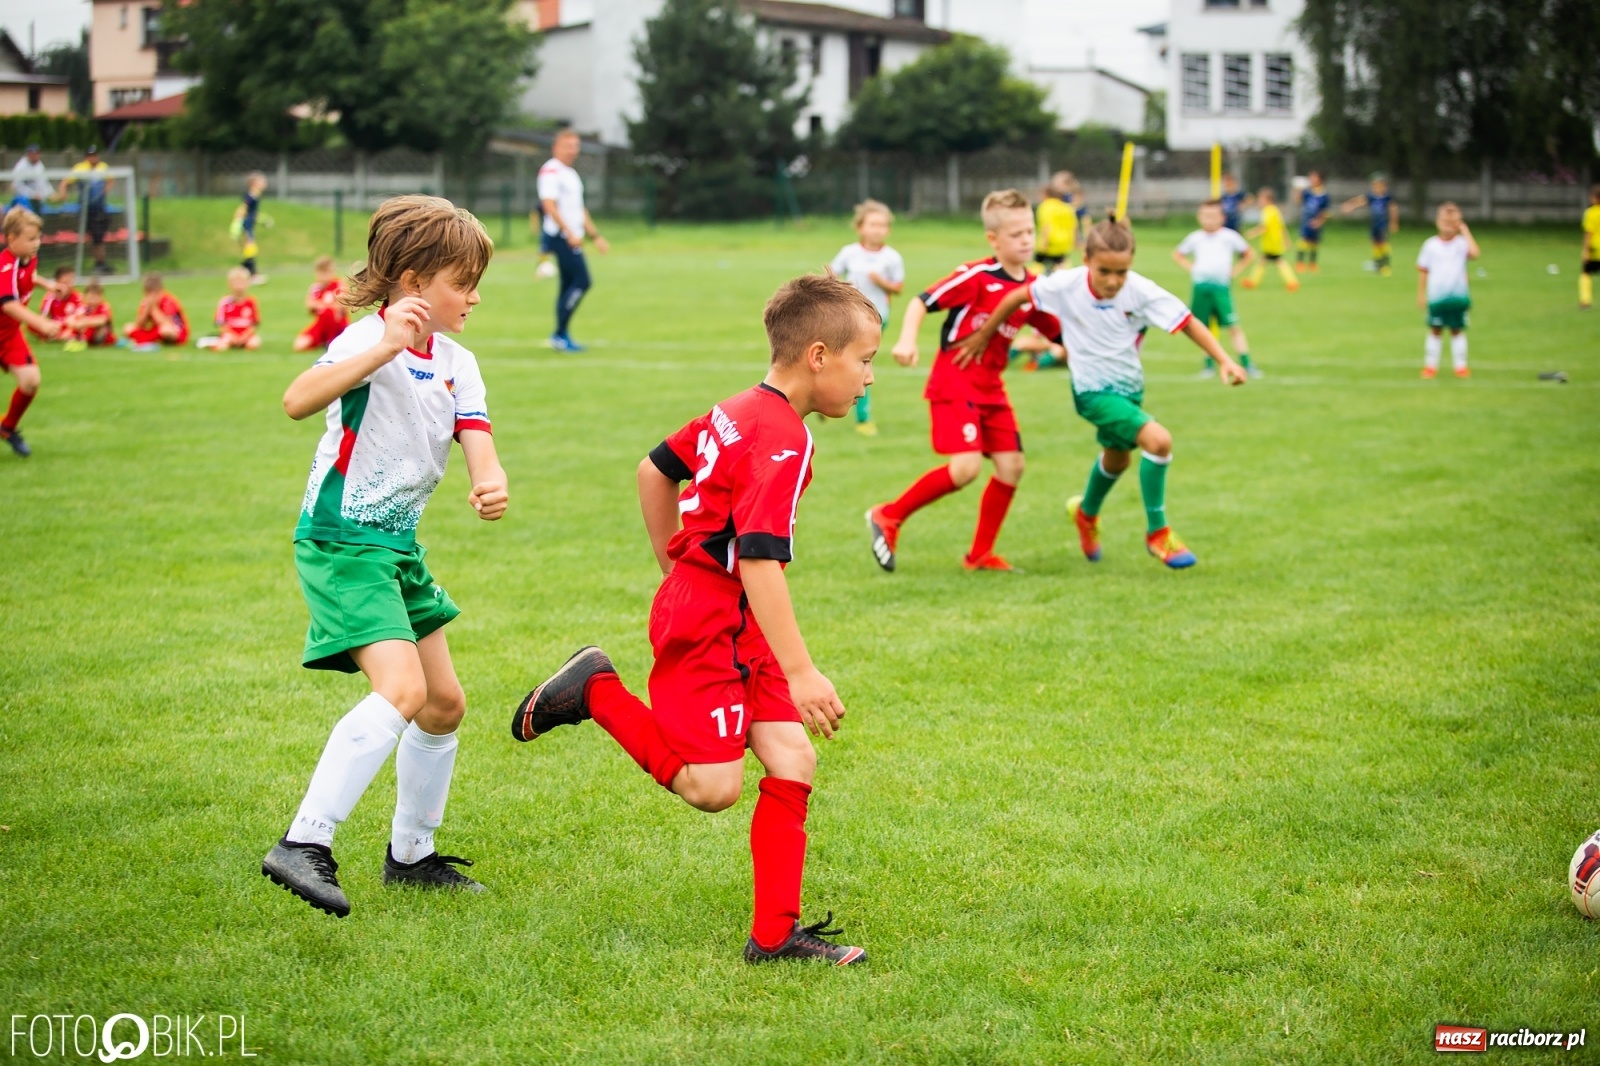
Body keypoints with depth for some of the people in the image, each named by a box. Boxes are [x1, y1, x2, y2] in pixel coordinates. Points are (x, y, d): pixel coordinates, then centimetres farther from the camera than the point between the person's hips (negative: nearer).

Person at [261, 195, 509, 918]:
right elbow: (298, 402, -35)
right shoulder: (369, 341, -16)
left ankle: (411, 854, 32)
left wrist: (491, 485, -28)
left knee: (444, 702, 16)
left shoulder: (457, 364, 9)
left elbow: (479, 447, -5)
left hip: (399, 546, 9)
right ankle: (304, 845, -26)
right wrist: (385, 348, -44)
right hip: (341, 540, -9)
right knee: (402, 688, -25)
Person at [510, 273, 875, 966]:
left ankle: (775, 935, 3)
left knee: (793, 763, 2)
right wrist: (800, 673, -28)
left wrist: (678, 571, 31)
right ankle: (597, 692, 7)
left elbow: (656, 470, 23)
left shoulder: (738, 411, 11)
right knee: (713, 788, -8)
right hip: (708, 623, -10)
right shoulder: (783, 441, -19)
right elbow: (760, 561, -27)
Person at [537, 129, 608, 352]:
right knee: (581, 281, -14)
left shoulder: (571, 173, 20)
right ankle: (560, 333, -12)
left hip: (572, 238, 10)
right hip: (561, 237, -10)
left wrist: (595, 235, 23)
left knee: (569, 285, 10)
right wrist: (569, 233, -25)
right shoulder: (551, 171, -10)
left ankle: (562, 336, 14)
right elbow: (549, 206, -19)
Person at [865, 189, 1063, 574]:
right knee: (966, 467, -19)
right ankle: (889, 517, -2)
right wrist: (906, 340, -28)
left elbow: (1062, 334, 16)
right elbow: (922, 301, -14)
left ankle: (980, 554, 16)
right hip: (954, 383, -7)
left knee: (1011, 466, 2)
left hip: (991, 389, 7)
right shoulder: (976, 276, -13)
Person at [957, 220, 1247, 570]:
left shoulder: (1141, 292, -21)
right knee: (1158, 440, -24)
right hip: (1093, 391, -4)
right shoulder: (1065, 285, -22)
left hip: (1129, 387, 4)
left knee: (1117, 458, 29)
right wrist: (983, 337, -1)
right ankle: (1157, 533, -9)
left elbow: (1188, 323, -20)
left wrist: (1224, 360, -29)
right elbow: (1016, 297, -9)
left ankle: (1087, 512, 61)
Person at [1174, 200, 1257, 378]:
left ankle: (1246, 365, -9)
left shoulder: (1229, 236, 2)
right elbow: (1177, 255, 24)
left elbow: (1249, 254, 14)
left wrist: (1235, 271, 4)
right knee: (1204, 328, 5)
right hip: (1201, 287, 2)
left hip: (1221, 287, -2)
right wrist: (1191, 268, 9)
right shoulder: (1195, 238, 9)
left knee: (1234, 326, -10)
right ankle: (1209, 365, 17)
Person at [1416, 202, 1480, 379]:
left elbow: (1474, 253, -26)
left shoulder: (1462, 243, -4)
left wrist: (1465, 231, -19)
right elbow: (1423, 270, 4)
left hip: (1458, 297, -1)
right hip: (1436, 297, 1)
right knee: (1435, 331, 9)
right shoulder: (1430, 245, -1)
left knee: (1457, 331, 8)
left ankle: (1460, 366, 15)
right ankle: (1431, 365, 16)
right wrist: (1421, 294, 2)